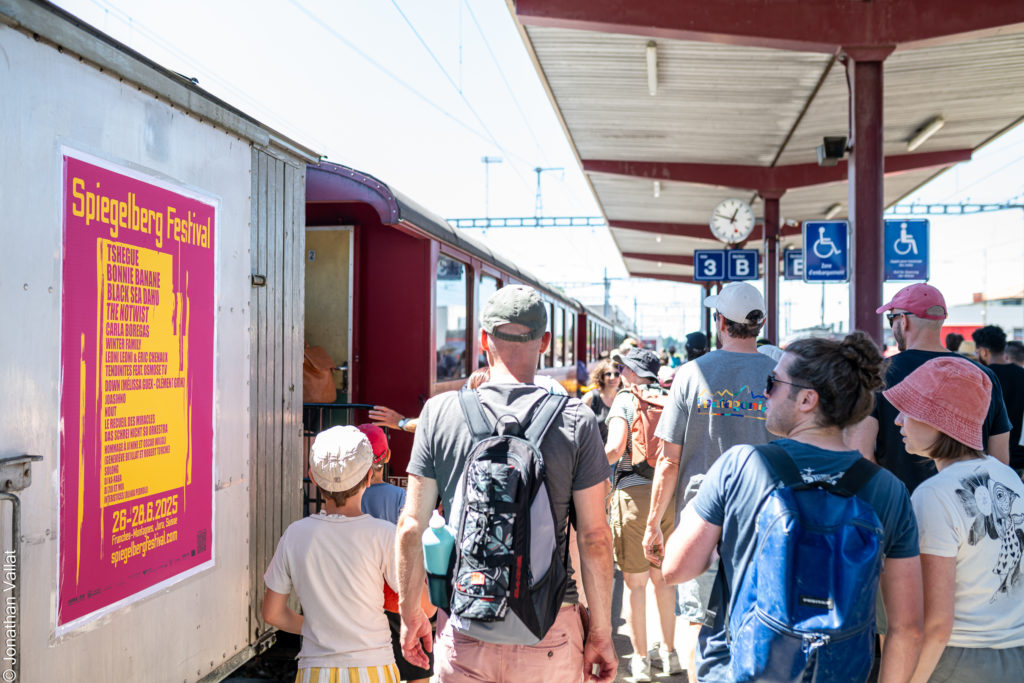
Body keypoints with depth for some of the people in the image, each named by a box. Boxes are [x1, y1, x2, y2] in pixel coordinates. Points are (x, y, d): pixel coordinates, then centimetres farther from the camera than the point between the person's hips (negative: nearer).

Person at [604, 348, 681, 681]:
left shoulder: (625, 400, -4)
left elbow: (615, 446, -16)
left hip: (634, 492, -5)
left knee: (635, 581, 5)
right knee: (662, 576, 18)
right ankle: (669, 652, 28)